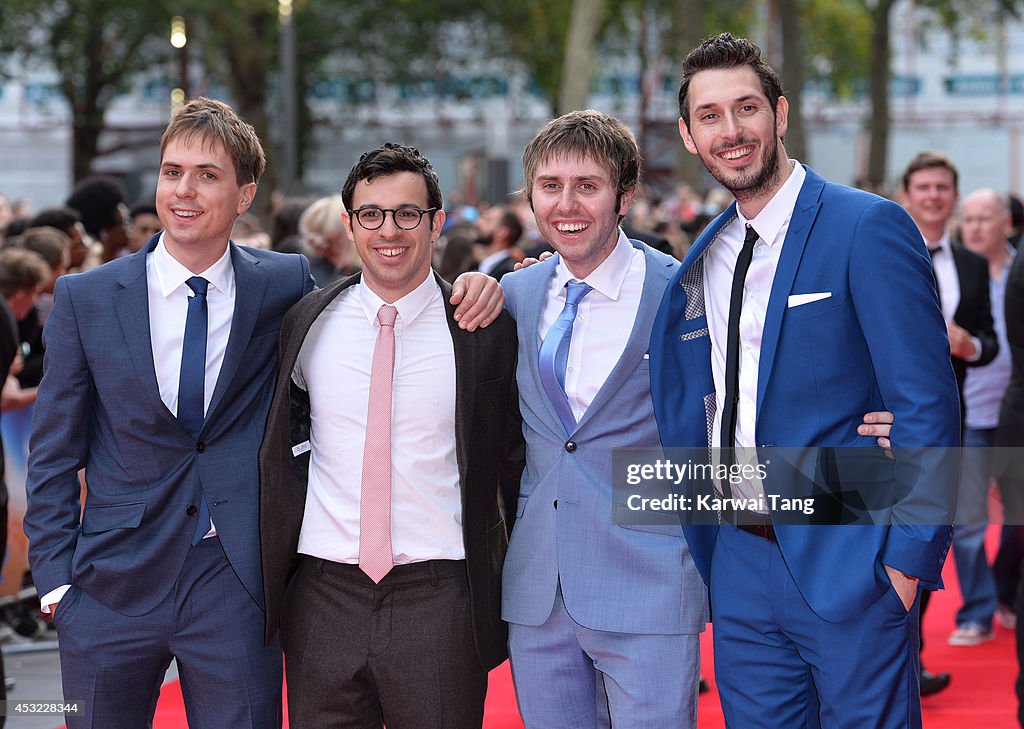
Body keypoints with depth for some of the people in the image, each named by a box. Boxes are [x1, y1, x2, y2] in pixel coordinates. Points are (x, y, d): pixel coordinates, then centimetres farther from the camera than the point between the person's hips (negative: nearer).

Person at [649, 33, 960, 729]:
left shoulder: (868, 227, -8)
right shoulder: (702, 261, 12)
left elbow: (927, 405, -12)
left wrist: (909, 559, -16)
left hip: (846, 565, -6)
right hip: (739, 561, 6)